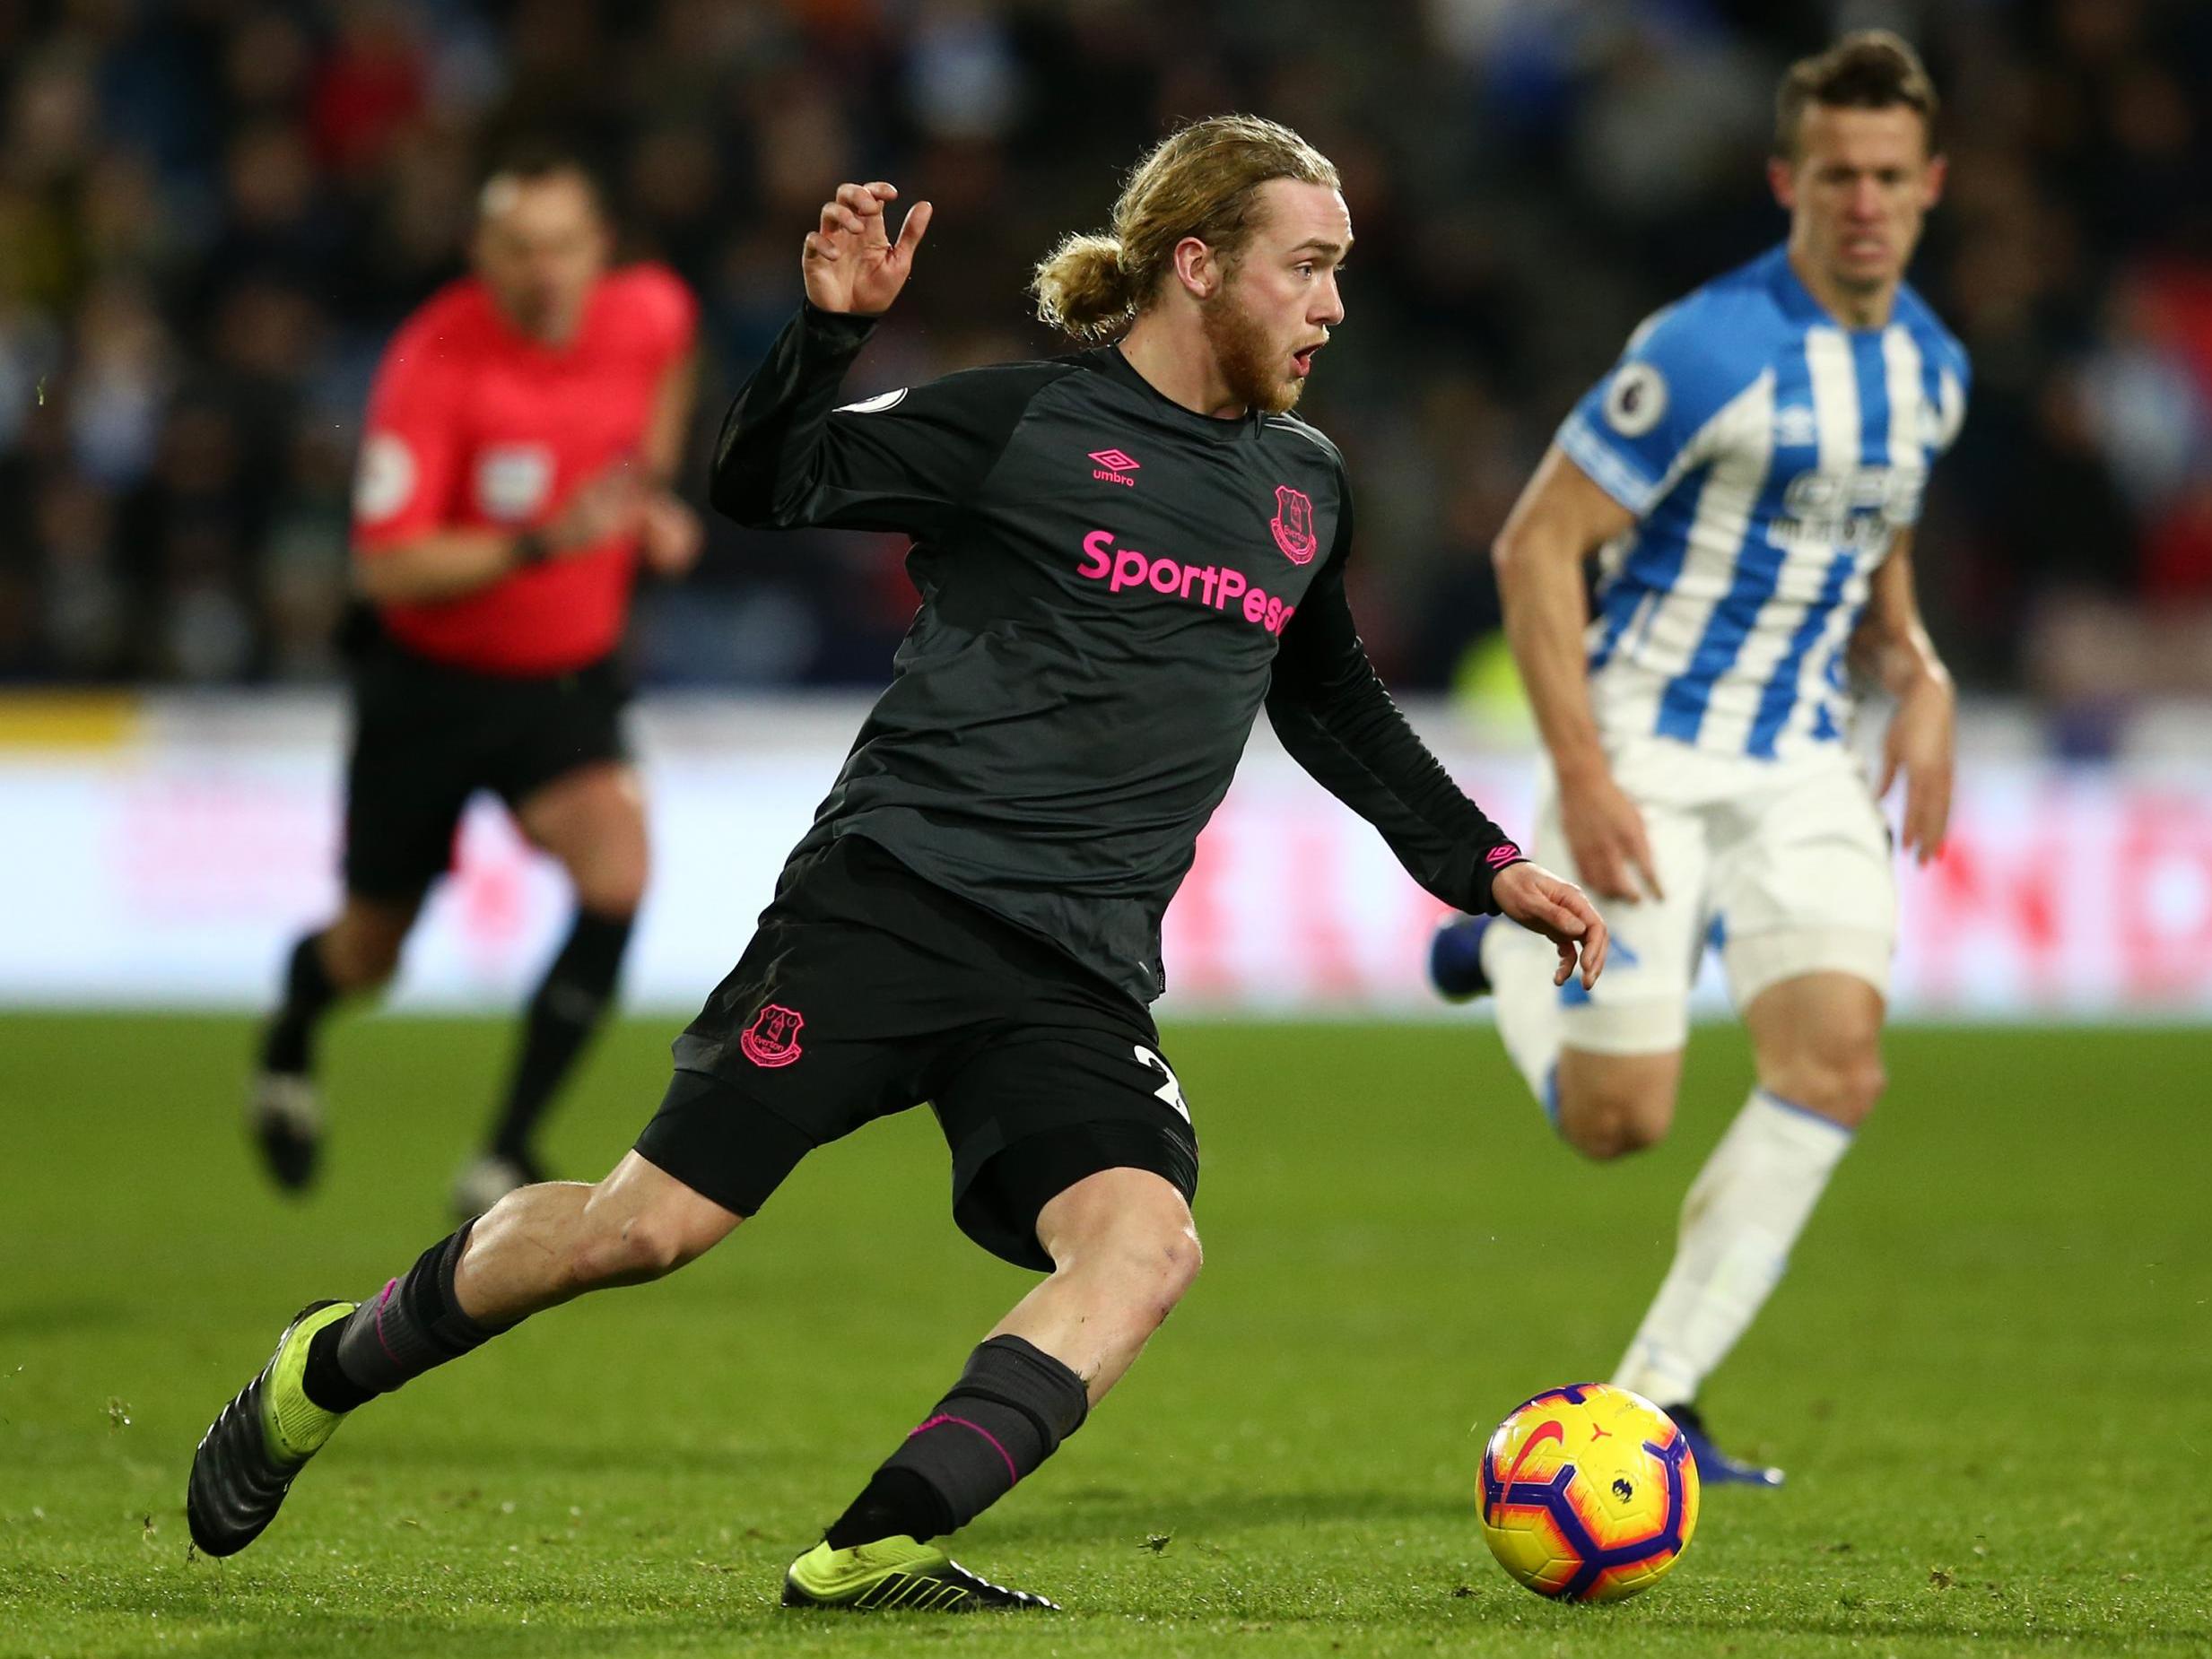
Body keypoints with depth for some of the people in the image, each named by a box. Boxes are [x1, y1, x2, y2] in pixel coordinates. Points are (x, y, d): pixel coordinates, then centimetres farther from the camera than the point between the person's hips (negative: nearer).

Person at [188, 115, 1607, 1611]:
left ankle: (871, 1558, -28)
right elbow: (764, 490, -2)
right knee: (654, 1223, -7)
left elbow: (1337, 709, 32)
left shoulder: (1304, 488, 16)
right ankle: (328, 1373, 17)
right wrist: (832, 332, -17)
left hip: (1078, 982, 5)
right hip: (890, 901, -5)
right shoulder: (1029, 421, -2)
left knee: (1147, 1241, -24)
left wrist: (1487, 869, 29)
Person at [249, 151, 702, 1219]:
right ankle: (293, 1031, 52)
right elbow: (386, 569, -29)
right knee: (371, 954, 12)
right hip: (430, 679, -3)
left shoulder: (649, 312, -11)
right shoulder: (434, 363, -26)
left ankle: (507, 1158, -14)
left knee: (617, 872, -25)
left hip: (566, 681, 3)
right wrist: (544, 541, -40)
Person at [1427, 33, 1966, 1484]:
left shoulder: (1931, 366, 6)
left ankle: (1654, 1400, -3)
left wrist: (1919, 677, 4)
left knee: (1839, 1067, -13)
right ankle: (1506, 958, 30)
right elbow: (1537, 544, -16)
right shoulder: (1713, 352, -18)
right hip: (1647, 755, -6)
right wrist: (1582, 774, -22)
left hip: (1803, 761, 6)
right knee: (1619, 1122, -6)